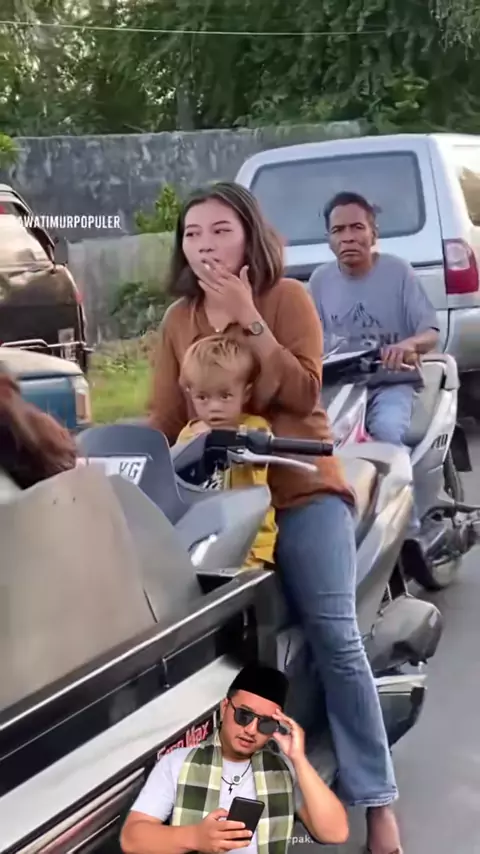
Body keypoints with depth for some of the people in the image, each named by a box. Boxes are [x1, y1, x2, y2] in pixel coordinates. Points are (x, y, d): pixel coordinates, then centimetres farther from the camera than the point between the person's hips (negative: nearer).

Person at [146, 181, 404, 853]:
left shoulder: (287, 296, -2)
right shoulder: (178, 319, 10)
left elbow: (302, 392, -15)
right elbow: (164, 417, 5)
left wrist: (248, 319, -18)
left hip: (302, 491, -3)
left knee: (333, 635, -13)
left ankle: (376, 798, -5)